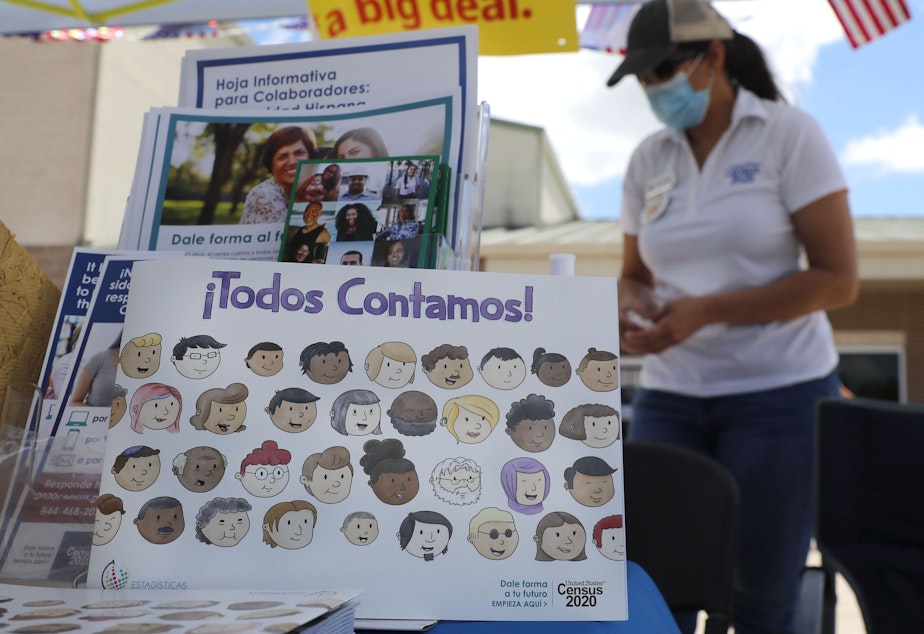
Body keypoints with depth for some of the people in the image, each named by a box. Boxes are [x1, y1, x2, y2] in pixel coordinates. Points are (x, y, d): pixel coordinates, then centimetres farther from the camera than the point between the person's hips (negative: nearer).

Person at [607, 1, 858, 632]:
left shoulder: (790, 134, -4)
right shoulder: (648, 159, 8)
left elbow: (838, 280, -9)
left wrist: (707, 310, -18)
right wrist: (631, 307, -9)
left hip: (779, 392, -3)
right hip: (669, 394, 4)